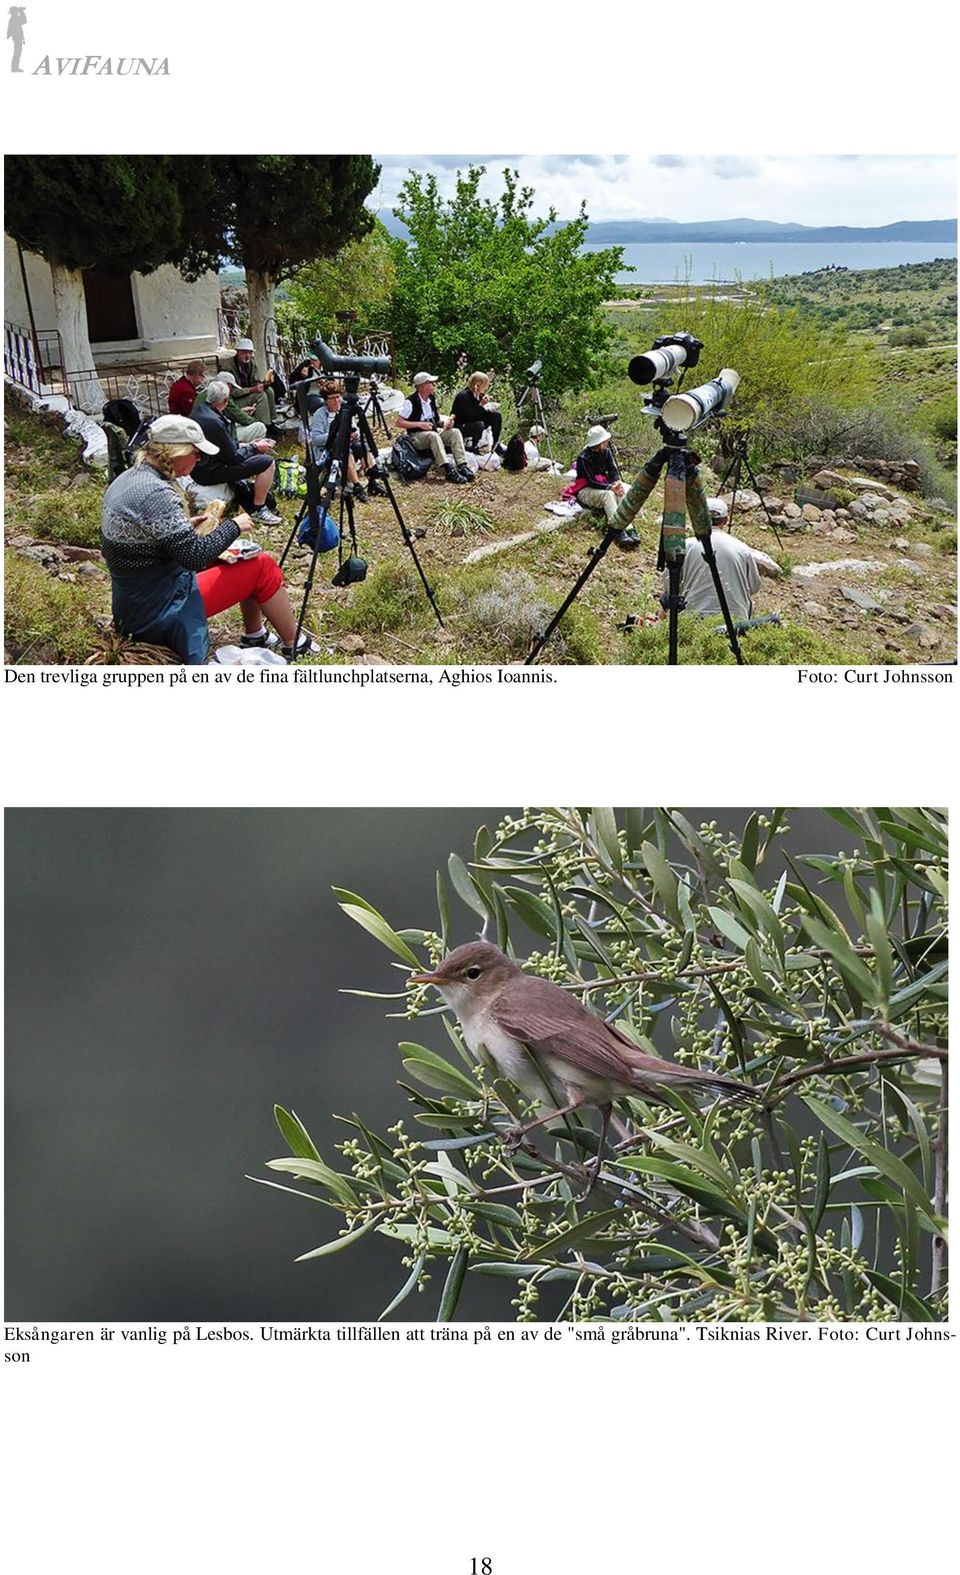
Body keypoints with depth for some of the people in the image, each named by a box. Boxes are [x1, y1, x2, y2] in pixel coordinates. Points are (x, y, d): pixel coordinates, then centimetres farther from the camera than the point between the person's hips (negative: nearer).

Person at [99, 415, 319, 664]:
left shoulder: (125, 480, 4)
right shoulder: (156, 493, -26)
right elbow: (196, 556, -25)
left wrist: (187, 525, 8)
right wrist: (234, 526, -11)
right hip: (164, 613, -10)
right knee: (263, 566, -1)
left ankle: (254, 635, 32)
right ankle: (294, 644, 12)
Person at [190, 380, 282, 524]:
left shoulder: (198, 410, 3)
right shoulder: (214, 422, -26)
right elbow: (233, 457, -17)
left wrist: (243, 445, 9)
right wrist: (255, 447, -4)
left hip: (200, 466, 10)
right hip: (210, 472, -10)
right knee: (268, 462, -13)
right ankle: (259, 510, -1)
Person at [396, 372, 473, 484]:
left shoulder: (432, 399, 10)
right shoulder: (410, 402, -12)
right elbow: (399, 423, -14)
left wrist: (446, 420, -2)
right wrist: (419, 424, -21)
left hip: (434, 431, 7)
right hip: (416, 436, -7)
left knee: (455, 432, -16)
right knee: (433, 436, -38)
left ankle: (462, 465, -29)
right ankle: (449, 470, -46)